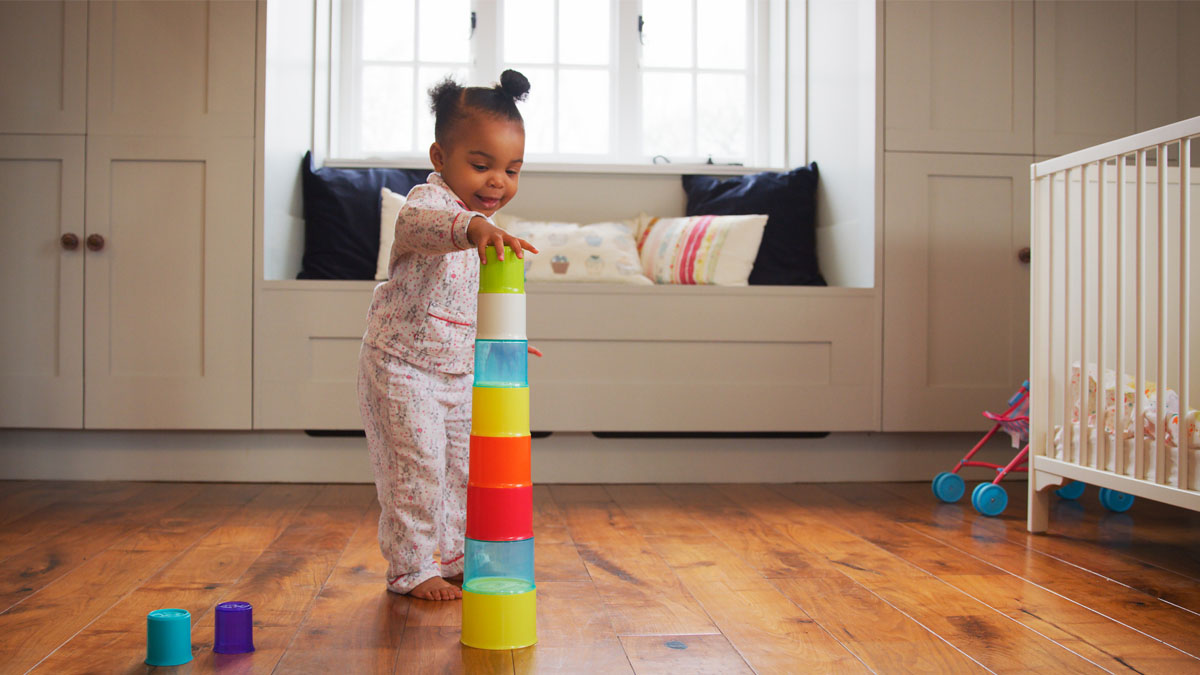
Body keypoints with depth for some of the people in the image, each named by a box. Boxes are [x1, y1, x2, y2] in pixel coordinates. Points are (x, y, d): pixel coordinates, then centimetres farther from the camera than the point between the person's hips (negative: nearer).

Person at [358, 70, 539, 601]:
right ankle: (411, 569, 10)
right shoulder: (430, 200, -20)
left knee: (465, 466, 14)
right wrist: (472, 229, -67)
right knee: (417, 468, -5)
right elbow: (417, 224, -48)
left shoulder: (488, 229, 7)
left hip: (461, 369, 8)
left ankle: (455, 558, 30)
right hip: (403, 364, -8)